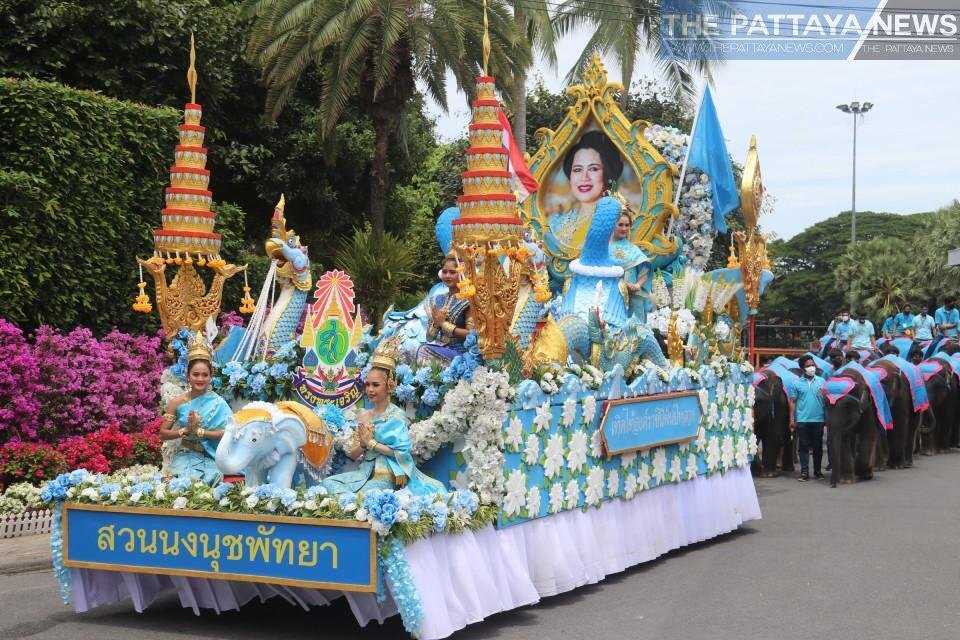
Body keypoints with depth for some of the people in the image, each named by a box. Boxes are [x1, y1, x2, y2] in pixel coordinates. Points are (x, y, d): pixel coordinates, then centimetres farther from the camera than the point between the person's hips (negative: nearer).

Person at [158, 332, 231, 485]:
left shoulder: (217, 403, -4)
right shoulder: (177, 402, 0)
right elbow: (163, 434, 2)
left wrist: (200, 431, -19)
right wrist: (186, 431, -14)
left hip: (210, 459, -1)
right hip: (185, 457, 1)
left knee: (200, 482, -29)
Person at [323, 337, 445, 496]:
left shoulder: (396, 415, -7)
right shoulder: (363, 416, 12)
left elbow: (401, 451, -17)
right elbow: (352, 454, 11)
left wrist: (371, 442, -13)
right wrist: (362, 444, -11)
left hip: (387, 475, -7)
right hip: (365, 472, 7)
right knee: (328, 482, -12)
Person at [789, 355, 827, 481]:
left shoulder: (821, 382, 3)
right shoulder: (797, 383, 1)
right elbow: (793, 402, 3)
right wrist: (792, 419, -2)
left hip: (818, 419, 1)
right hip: (802, 420, -1)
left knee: (818, 446, 9)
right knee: (804, 446, 2)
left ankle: (817, 470, 19)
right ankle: (804, 472, 4)